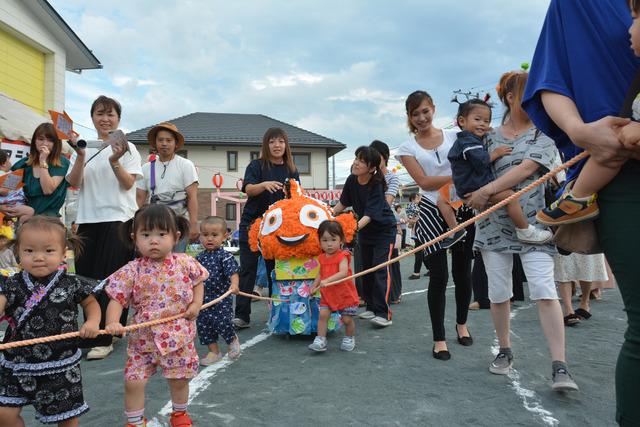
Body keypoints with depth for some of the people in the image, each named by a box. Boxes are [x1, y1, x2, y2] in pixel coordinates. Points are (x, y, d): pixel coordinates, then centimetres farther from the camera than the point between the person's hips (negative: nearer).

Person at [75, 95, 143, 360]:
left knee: (108, 279, -4)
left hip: (116, 219, -4)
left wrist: (114, 160, -21)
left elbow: (129, 183, -7)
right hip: (88, 219, 5)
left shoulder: (127, 148, 1)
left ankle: (104, 338, 3)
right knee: (86, 277, 6)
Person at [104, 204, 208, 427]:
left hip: (178, 336, 1)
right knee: (133, 382, 1)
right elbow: (116, 299, -11)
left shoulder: (185, 263, -8)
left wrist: (196, 304, -5)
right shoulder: (132, 271, -11)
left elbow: (198, 282, 9)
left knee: (179, 380, 15)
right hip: (143, 338, 0)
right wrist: (112, 322, -27)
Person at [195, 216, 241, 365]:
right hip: (203, 299, 6)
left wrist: (234, 285, -41)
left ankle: (233, 340, 22)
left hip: (221, 298, -6)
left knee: (223, 323, -11)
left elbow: (233, 272, -24)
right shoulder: (200, 257, 7)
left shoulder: (225, 256, -12)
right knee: (203, 325, 8)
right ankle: (214, 352, 25)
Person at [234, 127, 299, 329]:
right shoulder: (256, 166, 1)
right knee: (248, 269, -2)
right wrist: (264, 185, -31)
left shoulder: (292, 171, 10)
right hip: (252, 223, -2)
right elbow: (248, 189, -13)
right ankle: (242, 315, 1)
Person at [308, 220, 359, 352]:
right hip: (327, 295, 5)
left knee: (347, 319, 4)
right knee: (322, 315, -10)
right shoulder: (322, 258, 3)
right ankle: (320, 340, -4)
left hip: (345, 294, -4)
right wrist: (314, 286, 6)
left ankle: (349, 339, 29)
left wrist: (327, 280, -41)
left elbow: (343, 272, -32)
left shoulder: (342, 256, -17)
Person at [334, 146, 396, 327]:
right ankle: (371, 307, 21)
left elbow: (369, 215, -35)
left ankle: (383, 313, -12)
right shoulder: (352, 180, -11)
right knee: (366, 268, 10)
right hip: (364, 230, 7)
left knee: (380, 268, -13)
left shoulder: (377, 185, -28)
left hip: (384, 230, -6)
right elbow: (343, 203, 3)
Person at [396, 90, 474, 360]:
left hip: (462, 208, 2)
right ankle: (439, 338, 9)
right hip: (432, 213, -2)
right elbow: (424, 182, -8)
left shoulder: (454, 136, 7)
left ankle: (462, 323, 35)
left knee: (462, 272, 11)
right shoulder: (408, 148, 3)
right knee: (438, 276, -3)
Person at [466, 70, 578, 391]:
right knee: (498, 292, 7)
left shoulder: (542, 133, 4)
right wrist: (473, 195, -6)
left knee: (544, 290, -12)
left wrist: (487, 190, -19)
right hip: (494, 224, 2)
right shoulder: (490, 137, 9)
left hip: (532, 223, -2)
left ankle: (559, 366, -9)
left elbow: (528, 168, -12)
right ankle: (505, 351, 25)